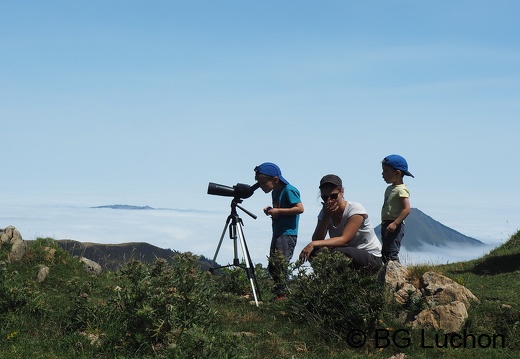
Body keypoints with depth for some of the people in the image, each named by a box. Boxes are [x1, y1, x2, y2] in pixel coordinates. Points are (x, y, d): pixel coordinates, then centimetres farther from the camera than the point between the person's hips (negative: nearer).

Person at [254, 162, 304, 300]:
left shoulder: (289, 190, -14)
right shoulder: (275, 192, 14)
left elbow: (300, 208, -21)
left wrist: (278, 211, -20)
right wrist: (270, 210, 5)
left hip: (288, 234, -10)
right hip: (277, 234, 10)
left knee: (279, 265, -15)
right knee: (272, 266, 10)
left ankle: (282, 295, -12)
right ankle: (279, 294, 14)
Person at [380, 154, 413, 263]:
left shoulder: (401, 189, -13)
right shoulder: (389, 188, 17)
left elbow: (406, 209, -21)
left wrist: (395, 223, -27)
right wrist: (384, 223, 17)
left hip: (394, 226, -11)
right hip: (386, 225, 11)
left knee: (391, 253, -15)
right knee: (385, 253, 12)